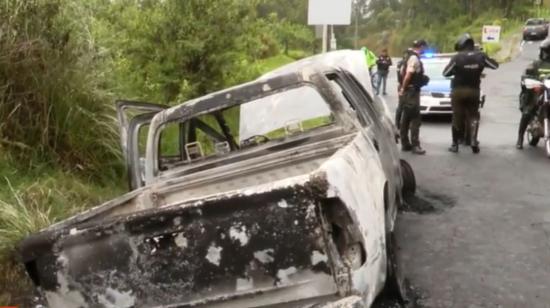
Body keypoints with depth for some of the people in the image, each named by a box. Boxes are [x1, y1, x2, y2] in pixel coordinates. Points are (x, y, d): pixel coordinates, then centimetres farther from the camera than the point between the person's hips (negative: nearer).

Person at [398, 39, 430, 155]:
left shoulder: (408, 57, 13)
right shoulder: (415, 59, -15)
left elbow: (402, 72, 16)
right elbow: (408, 75, -22)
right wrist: (403, 88, -15)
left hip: (405, 92, 10)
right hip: (411, 91, -10)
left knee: (405, 119, 12)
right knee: (415, 119, -7)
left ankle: (405, 143, 17)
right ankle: (415, 145, -7)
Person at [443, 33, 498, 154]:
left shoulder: (457, 58, -12)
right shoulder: (481, 56, -3)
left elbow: (445, 73, -7)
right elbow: (495, 65, 9)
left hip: (458, 91, -2)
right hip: (474, 91, 2)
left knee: (457, 117, 5)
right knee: (473, 116, 11)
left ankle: (455, 144, 10)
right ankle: (473, 141, -6)